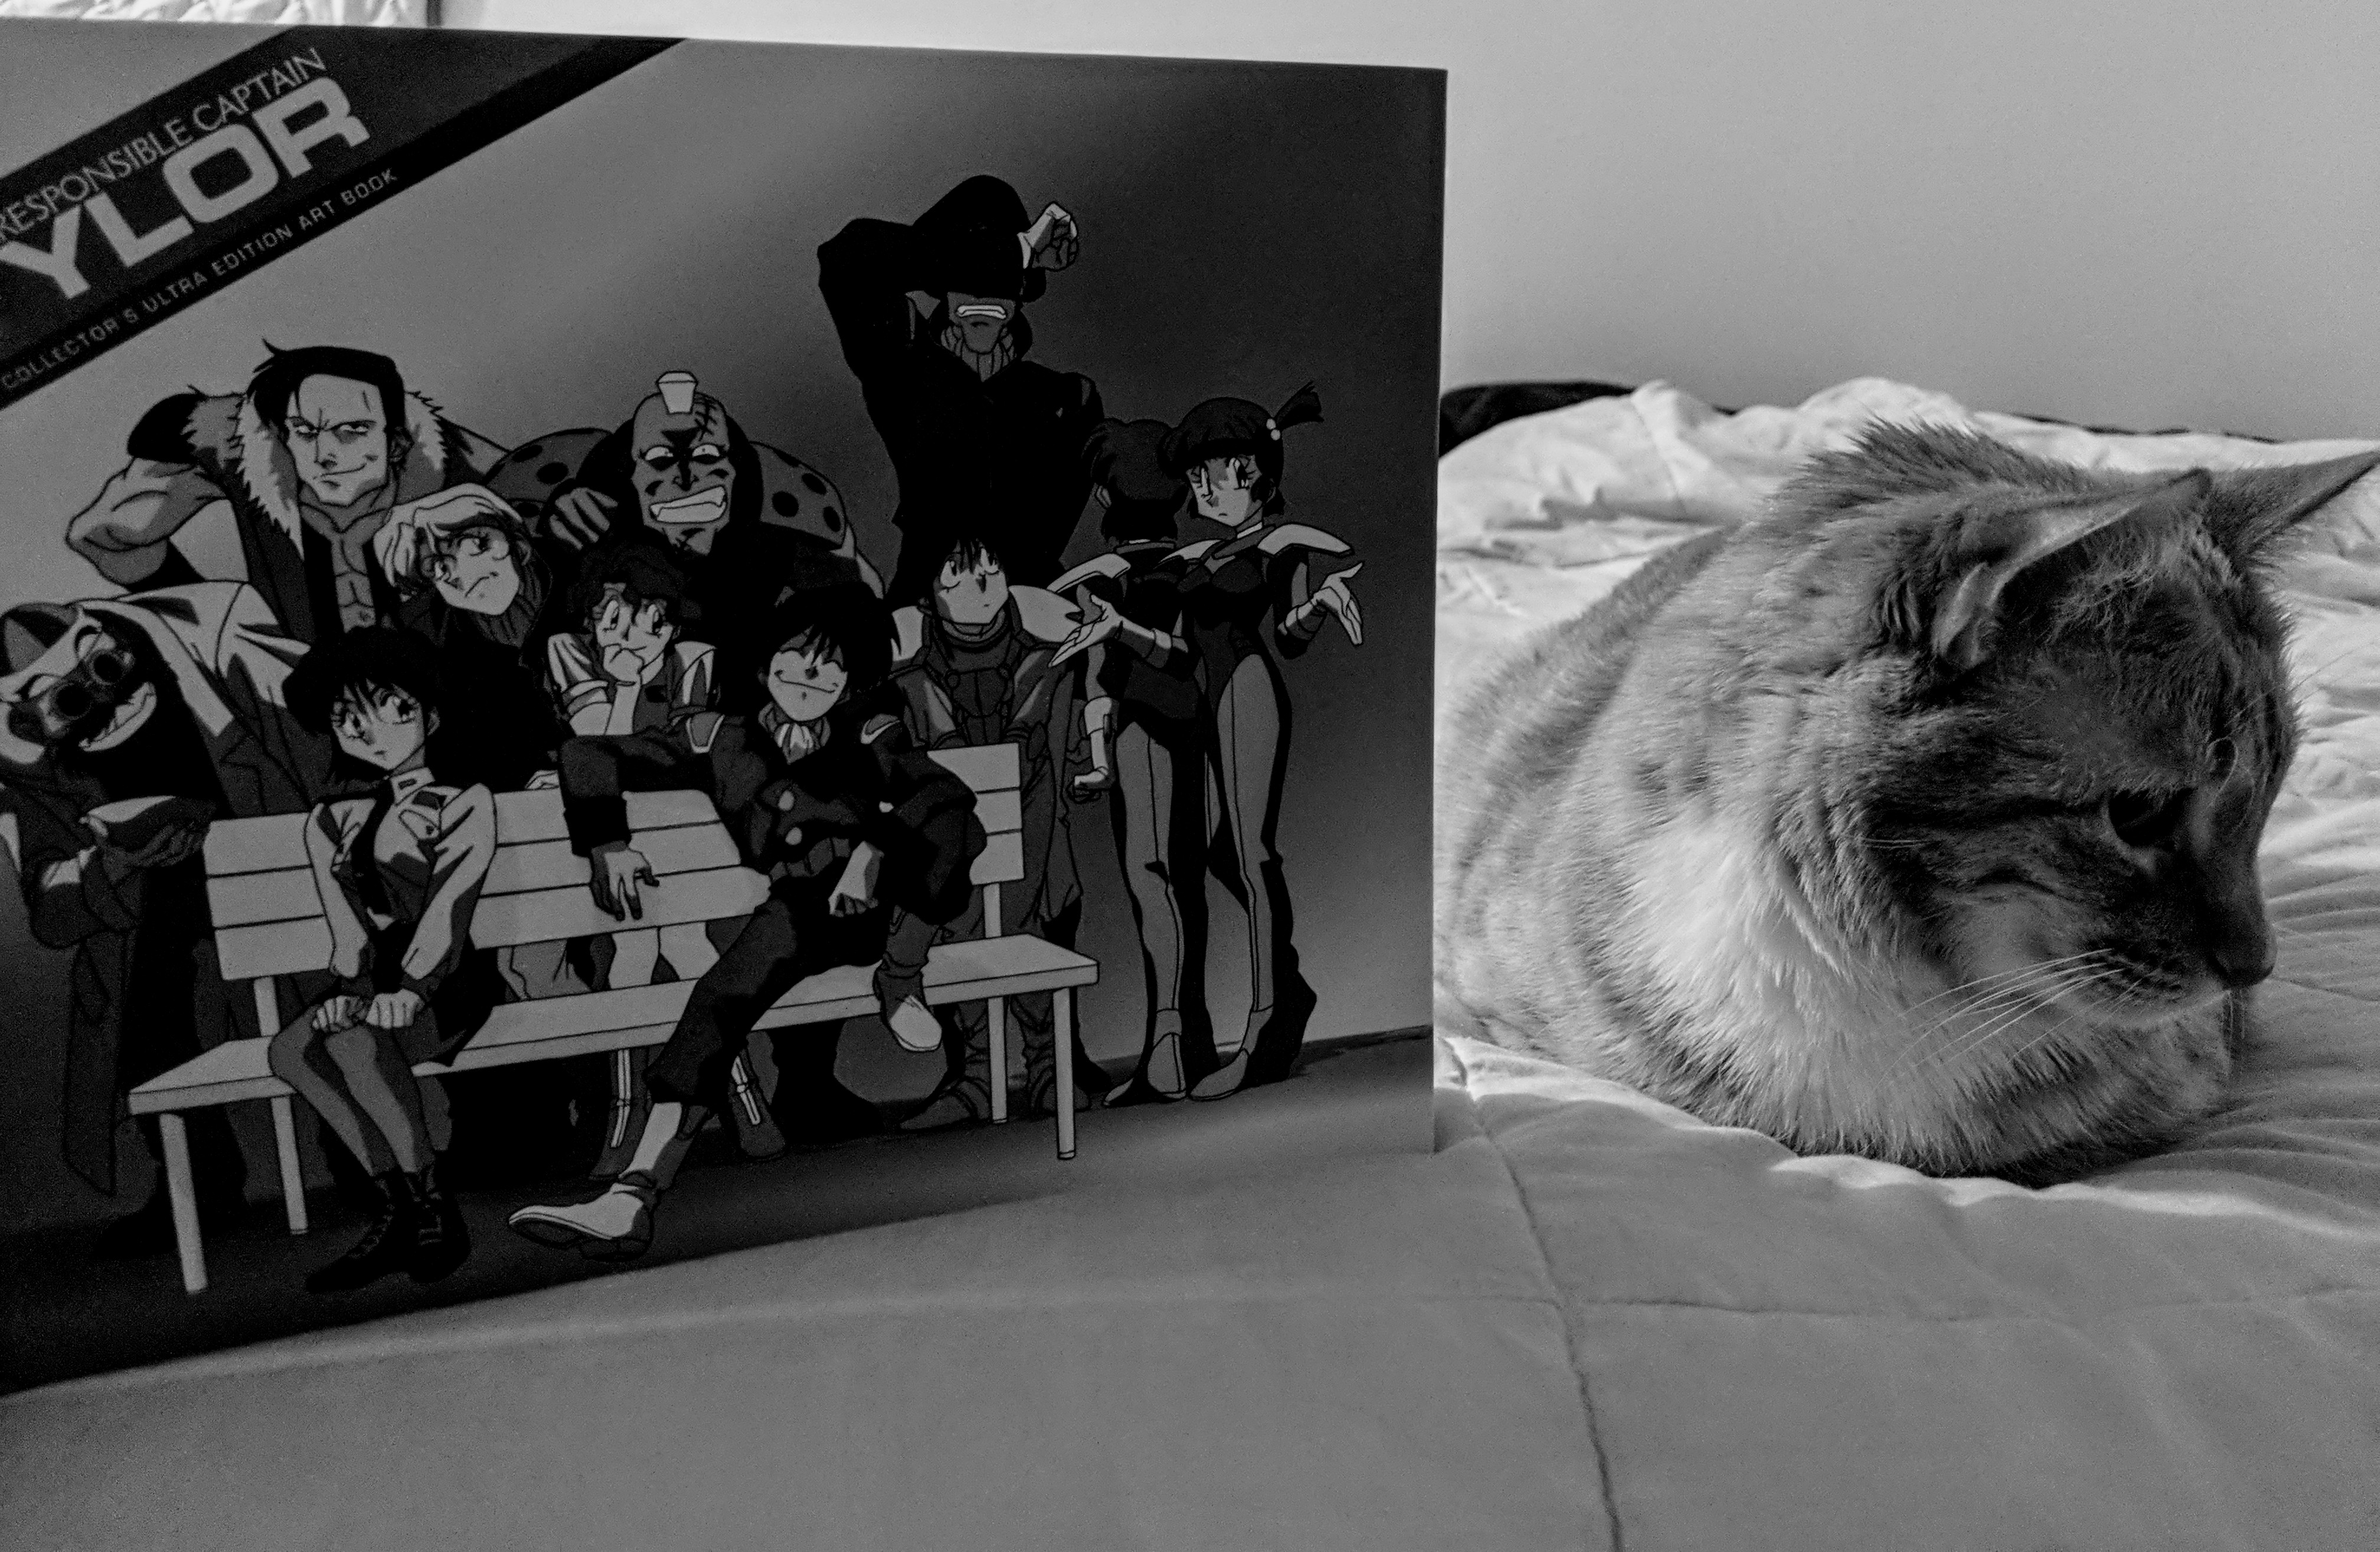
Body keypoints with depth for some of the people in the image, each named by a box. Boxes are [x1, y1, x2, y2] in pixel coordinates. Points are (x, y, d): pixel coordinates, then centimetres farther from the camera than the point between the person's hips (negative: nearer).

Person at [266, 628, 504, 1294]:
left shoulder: (466, 805, 4)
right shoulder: (332, 824, 17)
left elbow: (447, 909, -10)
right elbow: (347, 928, 7)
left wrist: (410, 989, -25)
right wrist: (353, 987, -14)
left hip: (450, 984, -5)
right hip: (380, 988, 5)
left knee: (356, 1041, -34)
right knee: (289, 1049, -27)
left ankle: (431, 1207, -19)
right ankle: (400, 1205, -18)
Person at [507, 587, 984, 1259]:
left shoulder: (870, 736, 15)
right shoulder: (725, 738, 21)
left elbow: (945, 794, -6)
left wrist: (874, 850, -24)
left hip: (891, 896, -2)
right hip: (803, 915, 2)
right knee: (723, 999, -29)